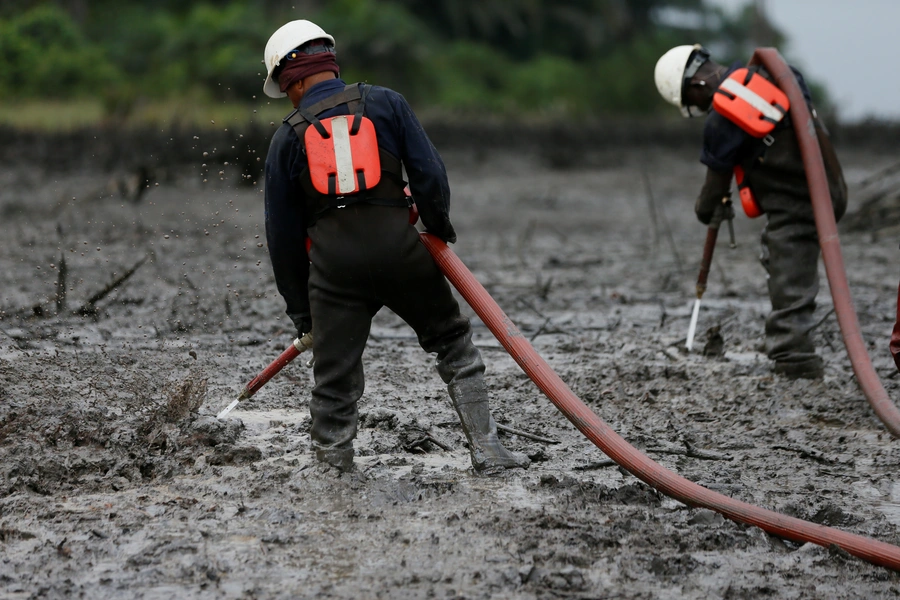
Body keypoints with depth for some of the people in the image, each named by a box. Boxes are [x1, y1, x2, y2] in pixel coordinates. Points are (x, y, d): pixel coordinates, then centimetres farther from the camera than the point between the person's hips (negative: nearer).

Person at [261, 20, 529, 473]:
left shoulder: (287, 138, 10)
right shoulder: (385, 103, 8)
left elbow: (283, 235, 11)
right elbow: (429, 172, 2)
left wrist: (299, 309, 18)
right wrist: (439, 227, 21)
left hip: (332, 265, 0)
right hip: (398, 246, 0)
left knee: (334, 383, 8)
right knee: (454, 342, 16)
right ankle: (486, 450, 13)